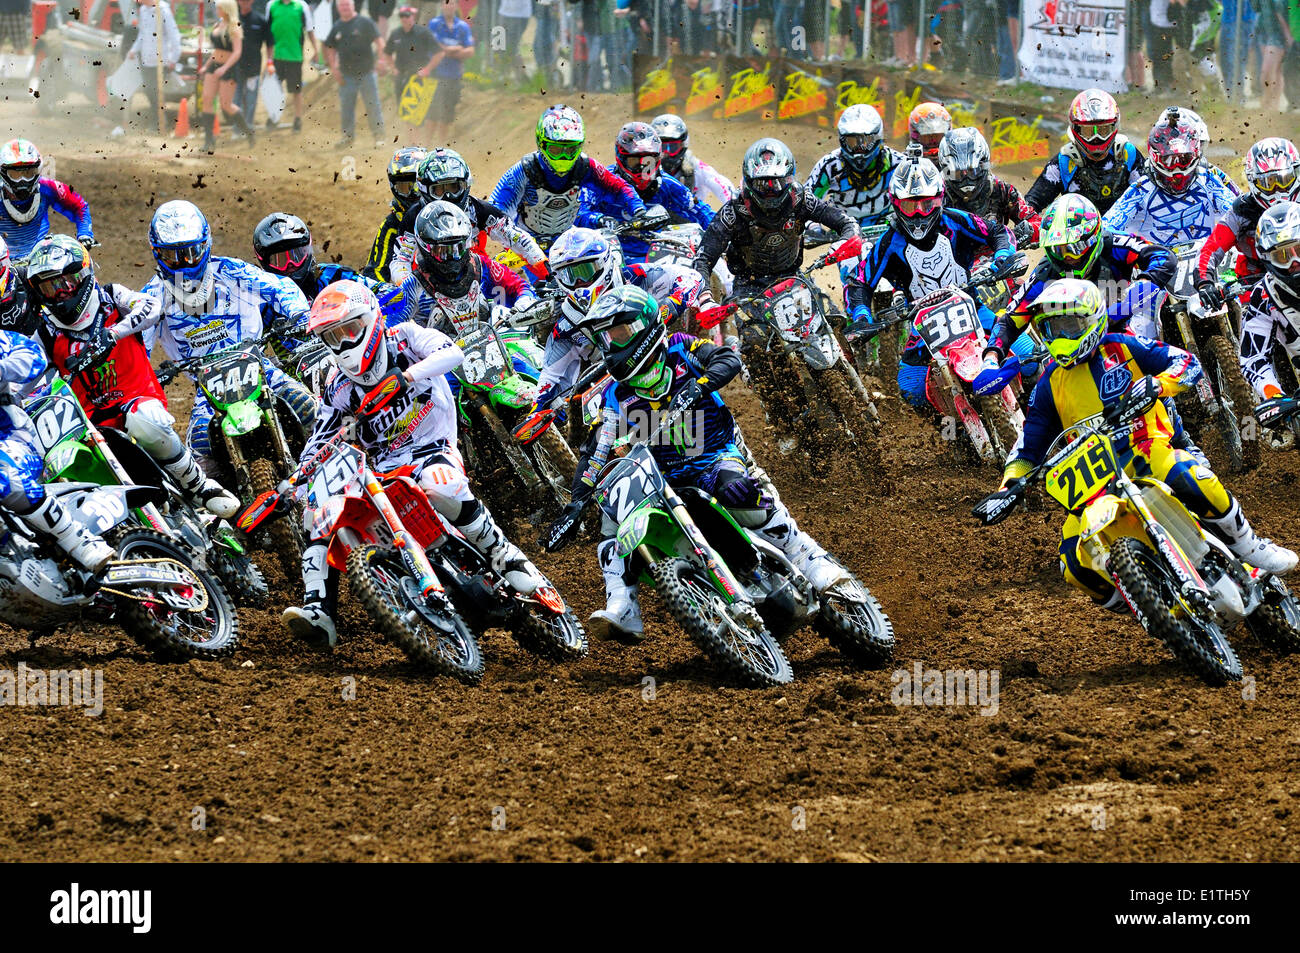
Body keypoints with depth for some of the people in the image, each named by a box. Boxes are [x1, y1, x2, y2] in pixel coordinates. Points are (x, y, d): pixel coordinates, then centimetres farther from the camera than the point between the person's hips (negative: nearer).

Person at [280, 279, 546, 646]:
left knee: (440, 485, -40)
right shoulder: (340, 386, 9)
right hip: (382, 470, 5)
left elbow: (452, 353, -19)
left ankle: (504, 554, -22)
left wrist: (405, 375, -33)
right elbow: (316, 445, 10)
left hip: (433, 449, -5)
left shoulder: (403, 338, 0)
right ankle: (318, 609, -23)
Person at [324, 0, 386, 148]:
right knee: (346, 107, 7)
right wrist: (334, 68, 6)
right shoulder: (337, 27, 9)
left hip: (367, 73, -4)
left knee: (373, 105, 0)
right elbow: (330, 48, 16)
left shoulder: (365, 22, -2)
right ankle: (348, 135, 18)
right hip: (346, 75, 4)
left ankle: (379, 136, 8)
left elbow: (378, 40, -3)